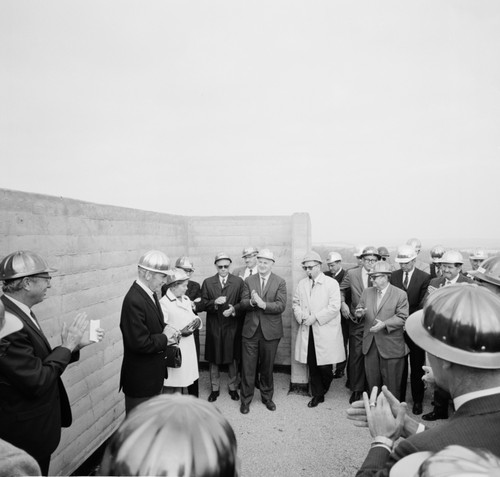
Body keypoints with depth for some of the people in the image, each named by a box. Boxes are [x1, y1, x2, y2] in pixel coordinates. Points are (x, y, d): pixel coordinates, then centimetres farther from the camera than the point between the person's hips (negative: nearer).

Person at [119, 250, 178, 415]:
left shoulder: (150, 293, 2)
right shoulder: (134, 301, -27)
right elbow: (140, 343, -29)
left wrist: (166, 329, -4)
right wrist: (164, 338, -15)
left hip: (154, 373, 9)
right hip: (141, 378, -9)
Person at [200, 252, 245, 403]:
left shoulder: (238, 282, 1)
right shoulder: (207, 282, 3)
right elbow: (202, 305, -2)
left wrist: (234, 309, -19)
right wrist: (215, 302, -20)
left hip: (232, 327, -1)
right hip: (213, 327, 1)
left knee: (232, 358, 10)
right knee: (213, 359, 11)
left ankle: (233, 388, 29)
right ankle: (214, 389, 29)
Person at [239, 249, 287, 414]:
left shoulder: (280, 282, -2)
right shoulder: (249, 281, 4)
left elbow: (281, 306, -13)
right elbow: (243, 303, -4)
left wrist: (263, 304, -27)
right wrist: (251, 302, -26)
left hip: (270, 331, -1)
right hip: (250, 330, 1)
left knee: (267, 367, 14)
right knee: (247, 367, 5)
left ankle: (267, 397, 34)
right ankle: (245, 400, 22)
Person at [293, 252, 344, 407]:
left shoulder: (331, 283, -5)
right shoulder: (302, 284, 11)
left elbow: (334, 307, -12)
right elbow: (296, 303, 12)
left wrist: (315, 317, -15)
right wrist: (302, 316, -7)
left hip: (325, 332, -4)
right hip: (307, 331, 4)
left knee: (324, 365, -2)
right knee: (312, 365, 10)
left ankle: (324, 387, 29)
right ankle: (317, 395, 27)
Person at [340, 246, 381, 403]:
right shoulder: (351, 274, 0)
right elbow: (341, 290, 13)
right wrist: (342, 303, -4)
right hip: (357, 322, 0)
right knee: (356, 355, 2)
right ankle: (356, 389, 17)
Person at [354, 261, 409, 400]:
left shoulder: (400, 294, -7)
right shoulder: (367, 292, 8)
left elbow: (402, 318, -12)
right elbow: (359, 308, 11)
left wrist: (385, 324, -25)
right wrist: (359, 313, -13)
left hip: (391, 346, -4)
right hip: (370, 343, 5)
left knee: (391, 382, 8)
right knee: (372, 380, 16)